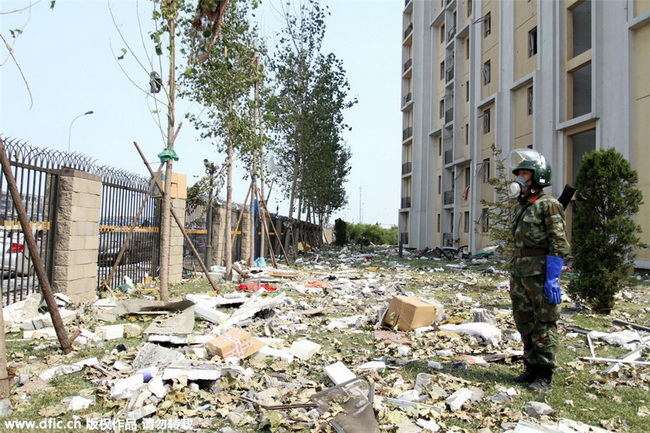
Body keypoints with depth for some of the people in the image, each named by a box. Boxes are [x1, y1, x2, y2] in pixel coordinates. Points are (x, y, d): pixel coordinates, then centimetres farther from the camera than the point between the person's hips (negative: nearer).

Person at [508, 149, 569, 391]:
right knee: (524, 323, 13)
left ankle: (544, 376, 8)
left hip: (540, 275, -8)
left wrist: (552, 278, -19)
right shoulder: (521, 207, 16)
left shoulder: (548, 205, -8)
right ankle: (531, 368, 25)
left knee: (544, 325, 0)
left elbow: (559, 245, -14)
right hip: (519, 275, 8)